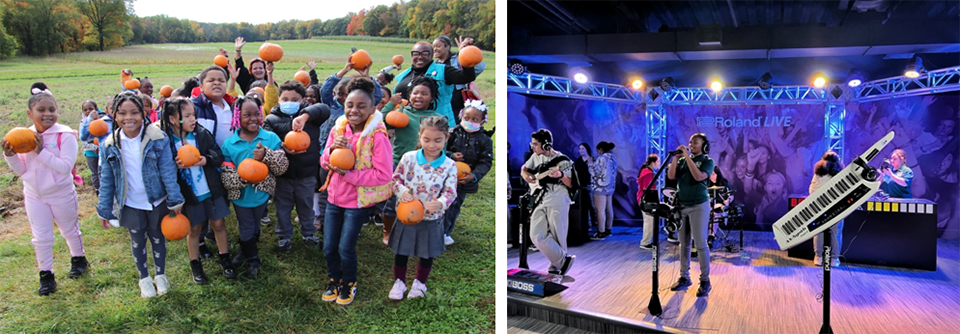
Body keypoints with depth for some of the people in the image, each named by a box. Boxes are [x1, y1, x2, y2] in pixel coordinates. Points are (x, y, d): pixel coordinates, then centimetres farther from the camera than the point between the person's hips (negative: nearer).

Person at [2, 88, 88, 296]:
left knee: (70, 231, 17)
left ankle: (78, 259, 41)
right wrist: (10, 156, -15)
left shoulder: (64, 135, -18)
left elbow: (65, 166, -27)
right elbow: (21, 170, 2)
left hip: (61, 194, -4)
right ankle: (46, 275, 22)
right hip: (34, 196, 4)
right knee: (40, 238, 10)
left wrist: (42, 151, -30)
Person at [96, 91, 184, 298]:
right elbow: (106, 180, 0)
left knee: (158, 238, 17)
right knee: (138, 241, 16)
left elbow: (168, 171, -11)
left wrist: (175, 201, -11)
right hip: (131, 205, 1)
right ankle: (144, 278, 37)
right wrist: (104, 210, 3)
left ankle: (160, 275, 37)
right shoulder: (110, 145, -8)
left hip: (157, 201, -1)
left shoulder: (157, 139, -15)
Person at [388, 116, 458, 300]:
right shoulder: (408, 158, -9)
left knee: (427, 255, 17)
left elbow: (450, 192, -9)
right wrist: (402, 191, -22)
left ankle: (420, 283, 42)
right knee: (401, 252, 14)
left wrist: (440, 203, -30)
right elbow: (396, 179, 0)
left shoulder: (449, 166, -10)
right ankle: (399, 282, 37)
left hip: (431, 219, 0)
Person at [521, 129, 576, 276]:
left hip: (558, 202, -6)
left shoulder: (561, 160, -8)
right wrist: (525, 174, 1)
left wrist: (561, 176, -28)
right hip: (540, 201, 6)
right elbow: (524, 168, 25)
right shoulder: (536, 156, 10)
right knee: (537, 236, -4)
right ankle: (564, 260, 7)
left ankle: (556, 267, 16)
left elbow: (571, 184, -7)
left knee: (557, 239, -2)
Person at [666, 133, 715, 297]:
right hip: (681, 206, 5)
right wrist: (676, 156, -8)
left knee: (701, 244, -5)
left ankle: (705, 280, 1)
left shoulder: (707, 161, -3)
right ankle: (684, 277, 15)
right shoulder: (682, 160, 10)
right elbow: (671, 176, -2)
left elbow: (699, 176, -21)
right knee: (684, 244, 8)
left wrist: (688, 157, -18)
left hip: (698, 206, -5)